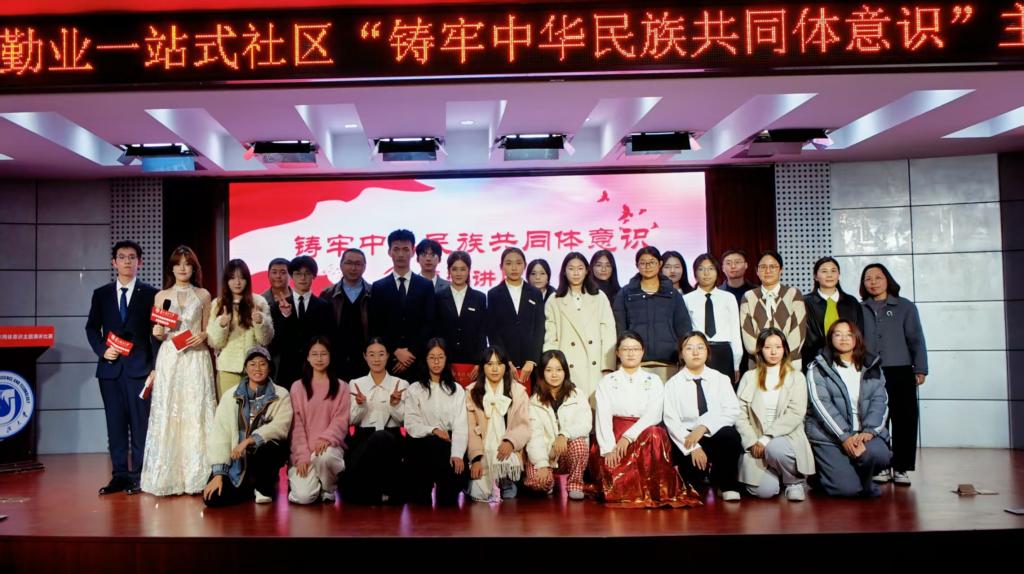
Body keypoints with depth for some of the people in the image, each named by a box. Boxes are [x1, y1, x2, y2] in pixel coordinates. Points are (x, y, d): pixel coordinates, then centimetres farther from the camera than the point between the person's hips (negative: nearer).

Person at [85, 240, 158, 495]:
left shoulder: (150, 294, 2)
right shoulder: (101, 294, 11)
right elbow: (92, 327, 14)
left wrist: (155, 367, -6)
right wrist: (102, 349, -5)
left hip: (139, 367, -3)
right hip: (110, 367, 3)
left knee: (140, 423, -2)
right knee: (115, 424, 6)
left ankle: (139, 475, 5)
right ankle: (119, 475, 12)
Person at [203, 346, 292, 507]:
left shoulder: (281, 396, -2)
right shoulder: (231, 396, 2)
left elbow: (280, 426, -17)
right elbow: (219, 434, -4)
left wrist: (249, 441, -29)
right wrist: (218, 473, -11)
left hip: (266, 457, -1)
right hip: (236, 461, 2)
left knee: (271, 447, -36)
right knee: (213, 499, -18)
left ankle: (264, 486, -2)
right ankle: (249, 487, 15)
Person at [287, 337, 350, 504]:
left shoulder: (341, 387, 8)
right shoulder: (297, 387, 9)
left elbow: (341, 420, -2)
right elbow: (296, 425, 2)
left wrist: (326, 438, -22)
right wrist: (302, 456, -10)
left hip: (329, 446, 0)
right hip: (304, 449, 0)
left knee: (324, 456, -38)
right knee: (304, 496, -22)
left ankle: (328, 489, -6)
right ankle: (296, 477, 16)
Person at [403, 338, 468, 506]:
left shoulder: (457, 389, 14)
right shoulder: (415, 389, 12)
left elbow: (461, 425, 1)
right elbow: (411, 424, 2)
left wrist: (457, 454, -16)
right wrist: (433, 430, -15)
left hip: (449, 443, 1)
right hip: (423, 444, -1)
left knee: (458, 470, -31)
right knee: (435, 444, -36)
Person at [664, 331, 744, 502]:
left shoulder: (721, 379, 8)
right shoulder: (673, 384, 4)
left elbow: (732, 411, -7)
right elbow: (671, 421, -7)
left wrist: (703, 427, -22)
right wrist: (693, 447, -21)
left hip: (716, 436, 2)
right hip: (686, 439, -1)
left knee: (730, 434, -31)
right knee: (694, 465, -31)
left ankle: (728, 486, -9)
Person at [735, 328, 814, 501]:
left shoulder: (796, 377, 6)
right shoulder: (749, 377, 10)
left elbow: (795, 414, -7)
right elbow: (740, 415, 3)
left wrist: (766, 439, -16)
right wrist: (753, 443, -11)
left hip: (787, 438, -1)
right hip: (757, 443, 1)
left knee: (775, 448, -37)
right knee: (764, 490, -21)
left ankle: (796, 482, -5)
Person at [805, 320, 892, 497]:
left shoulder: (872, 367, 12)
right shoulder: (818, 368, 1)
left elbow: (880, 401, 3)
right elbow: (821, 404, -9)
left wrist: (869, 431, -14)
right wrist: (844, 436, -18)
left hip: (864, 433, 3)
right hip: (830, 436, -3)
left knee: (878, 454, -30)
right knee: (846, 489, -17)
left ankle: (865, 482, 3)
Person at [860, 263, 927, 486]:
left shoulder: (905, 307, 7)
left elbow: (916, 340, 5)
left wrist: (920, 369, -1)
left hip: (900, 373, -1)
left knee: (904, 420, -1)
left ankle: (901, 468, 9)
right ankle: (881, 467, 13)